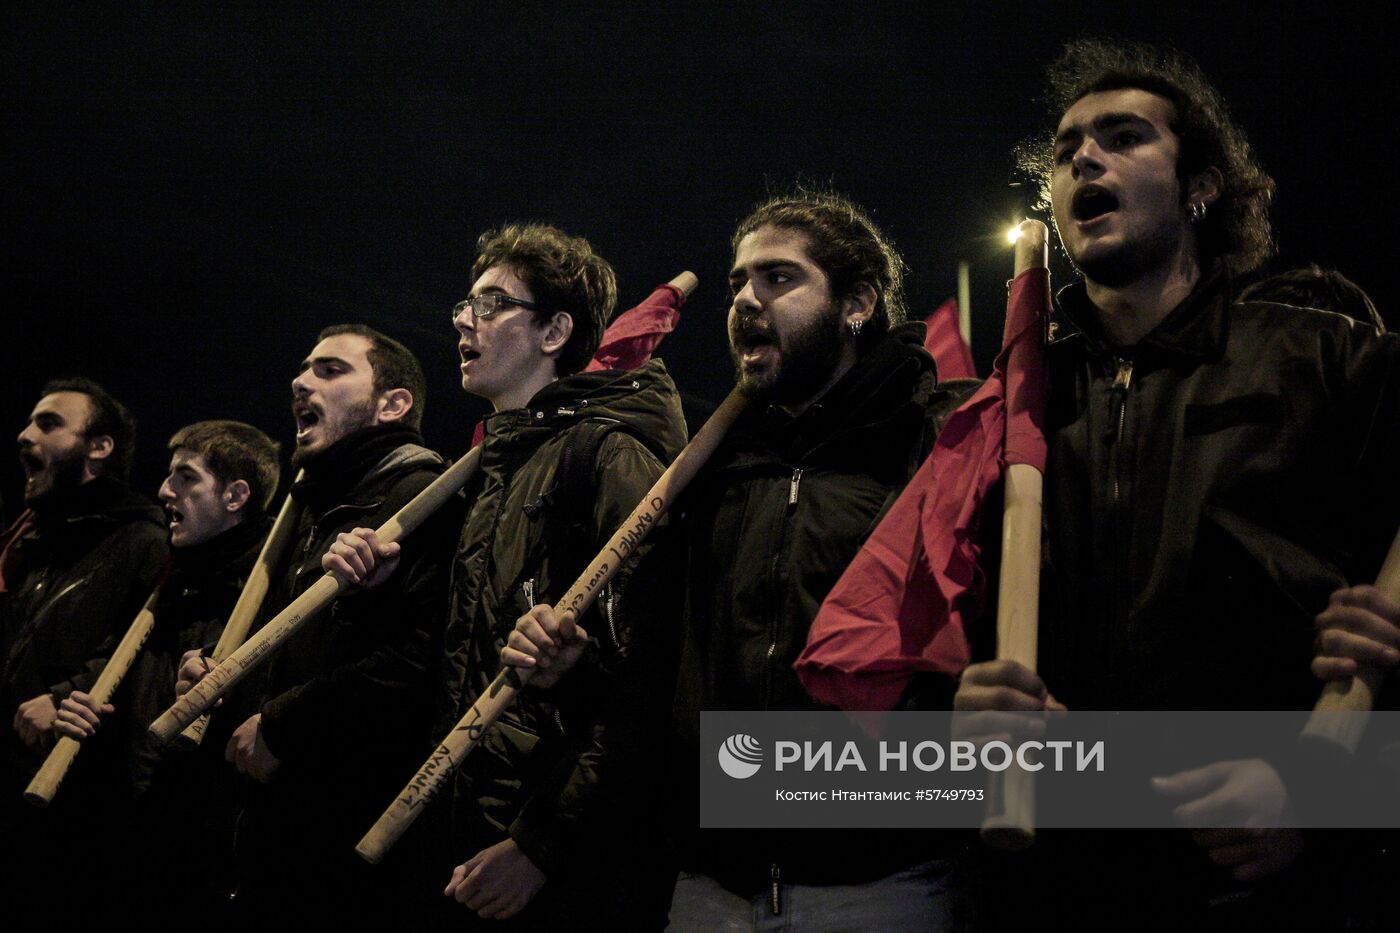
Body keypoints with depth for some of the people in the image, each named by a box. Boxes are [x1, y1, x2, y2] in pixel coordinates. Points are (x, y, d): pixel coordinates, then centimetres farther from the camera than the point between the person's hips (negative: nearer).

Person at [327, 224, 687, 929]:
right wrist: (378, 589, 3)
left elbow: (641, 682, -20)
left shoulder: (605, 454, -11)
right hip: (473, 839, 8)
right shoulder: (495, 467, 16)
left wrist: (537, 846, -20)